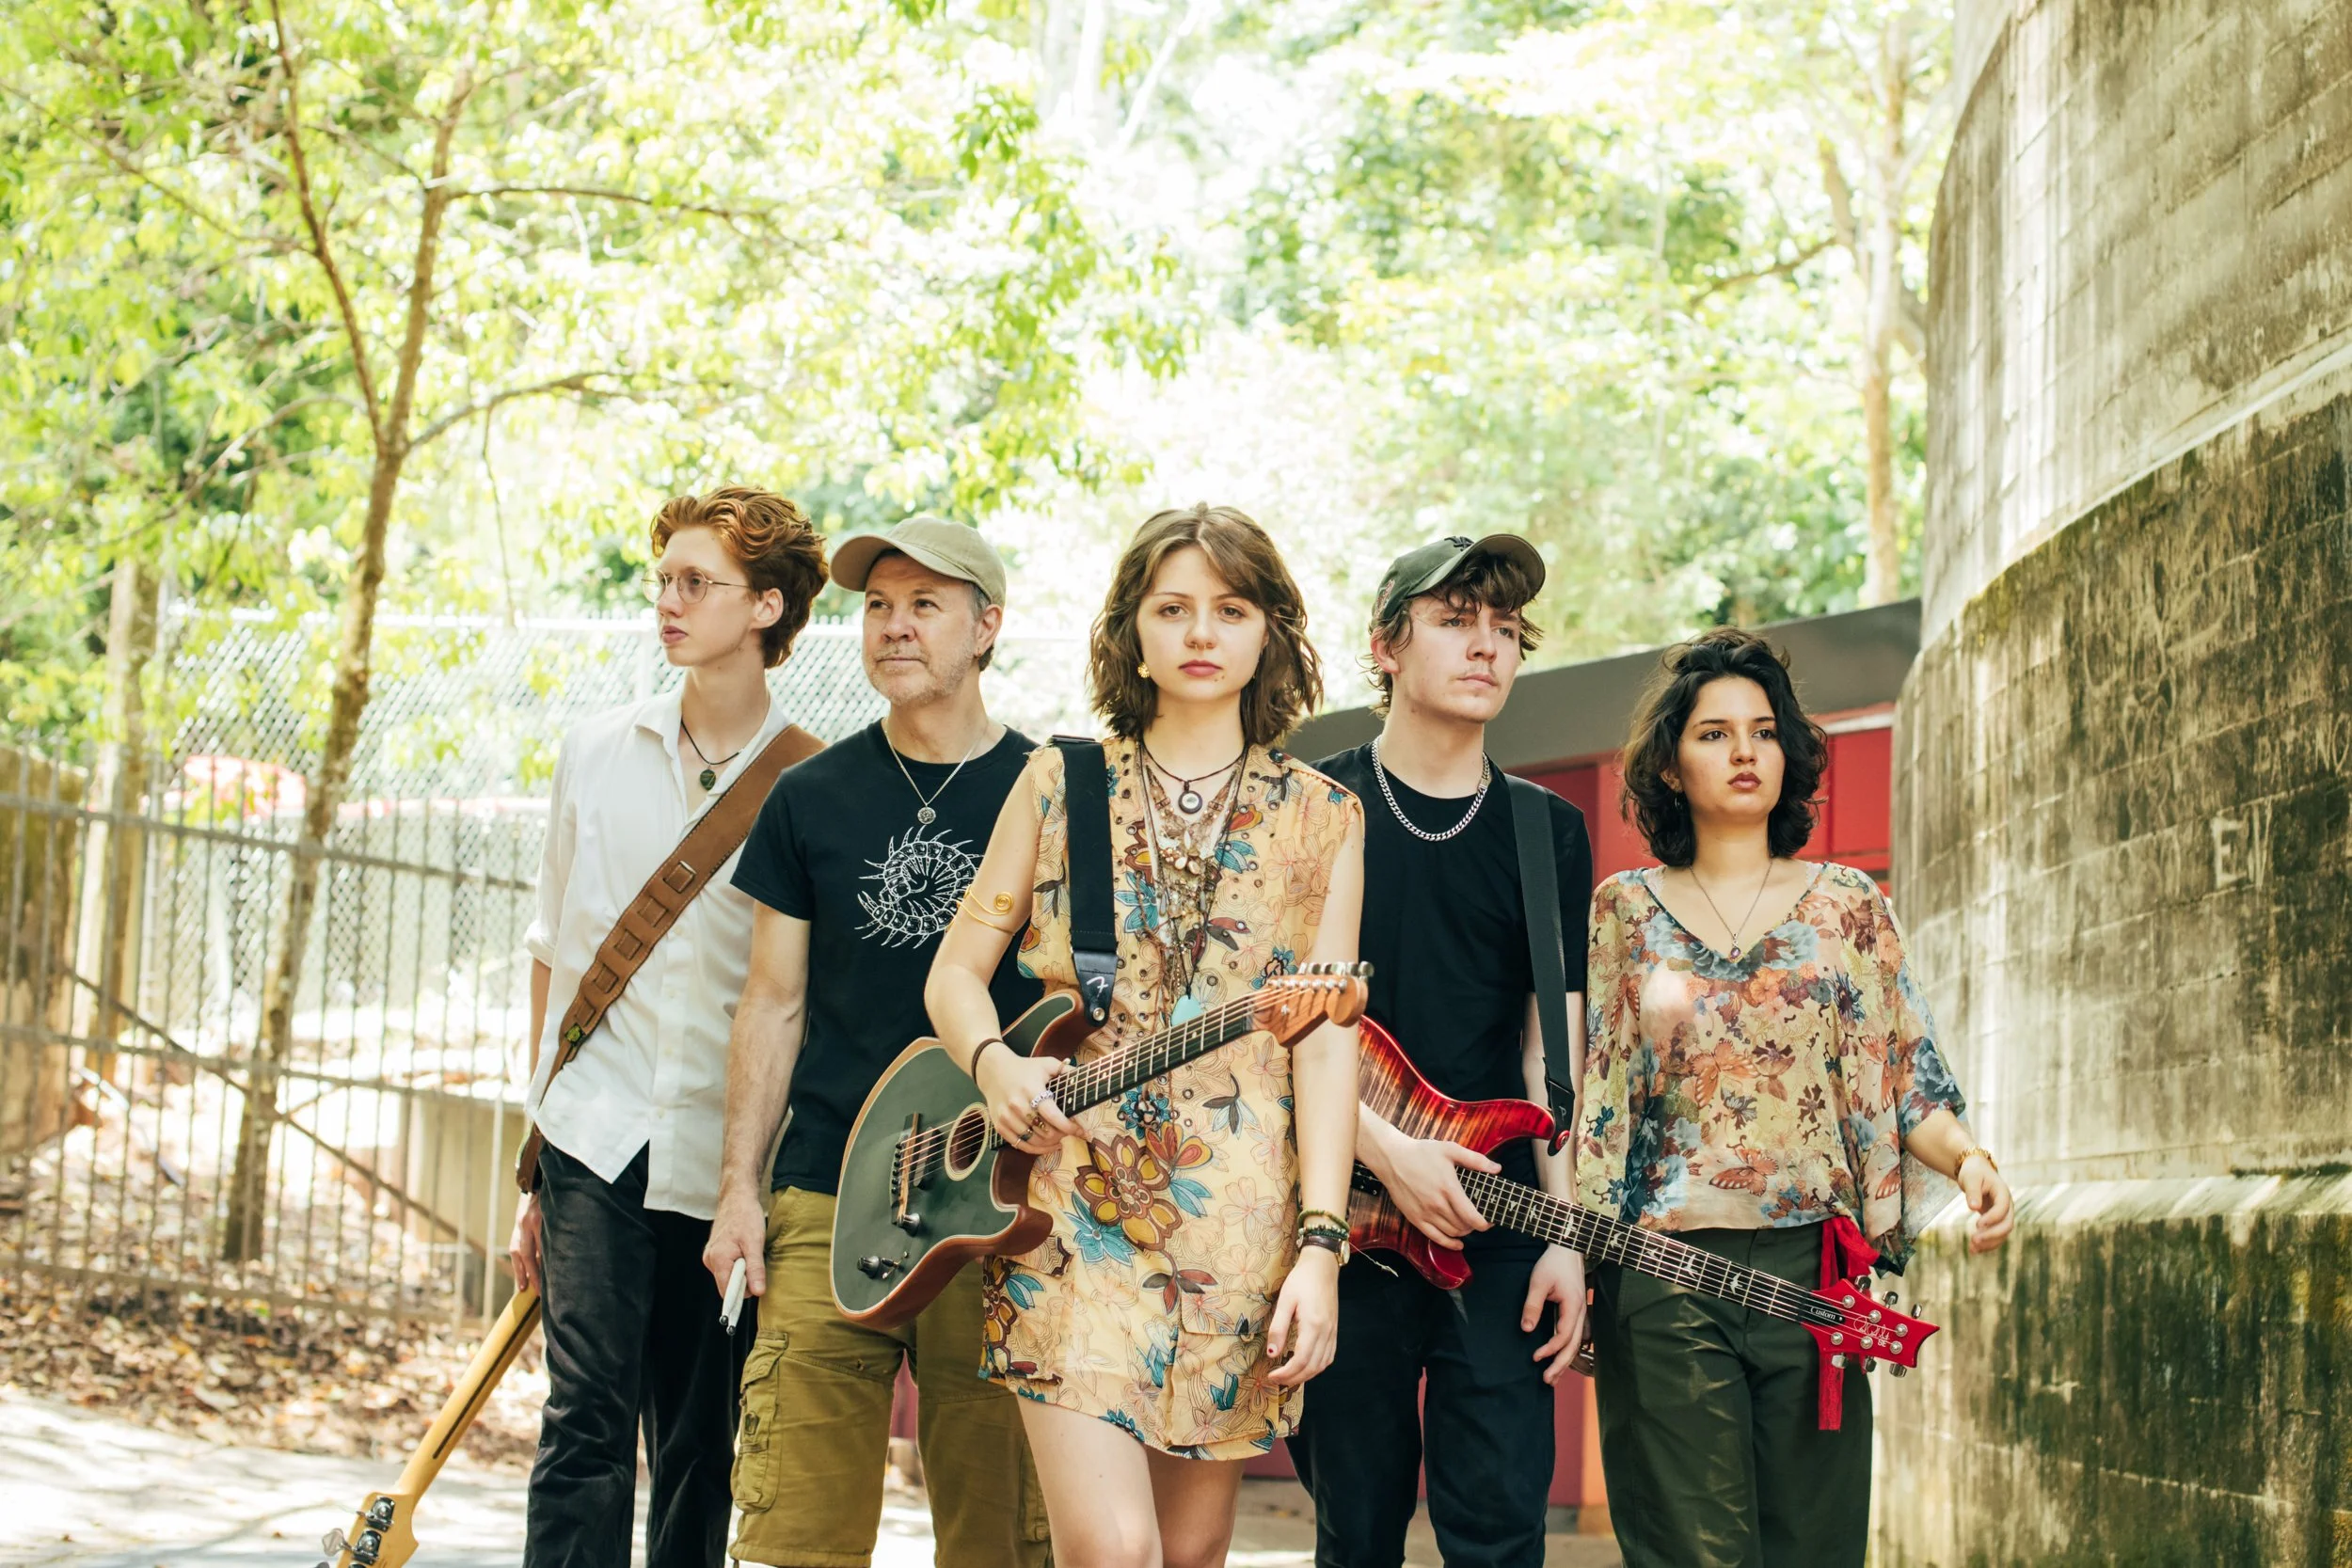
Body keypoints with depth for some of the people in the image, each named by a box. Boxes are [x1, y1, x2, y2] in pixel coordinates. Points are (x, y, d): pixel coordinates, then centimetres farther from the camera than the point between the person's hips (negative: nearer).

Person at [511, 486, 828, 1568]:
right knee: (587, 1418, -10)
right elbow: (553, 952, 15)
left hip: (728, 1155, -1)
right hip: (598, 1145, 1)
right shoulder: (598, 753, 9)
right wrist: (533, 1176, 14)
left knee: (699, 1451, 4)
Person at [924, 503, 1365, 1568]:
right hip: (1069, 1199, -1)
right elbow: (956, 969, 12)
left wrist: (1320, 1247, -7)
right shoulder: (1060, 785, 9)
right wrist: (993, 1064, -11)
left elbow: (1326, 1041, 2)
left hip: (1237, 1218, 1)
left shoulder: (1320, 818, 8)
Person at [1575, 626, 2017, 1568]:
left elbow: (1900, 1078, 8)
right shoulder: (1624, 910, 9)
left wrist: (1966, 1157, -12)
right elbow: (1588, 1100, 7)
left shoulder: (1846, 906, 11)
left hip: (1812, 1269, 1)